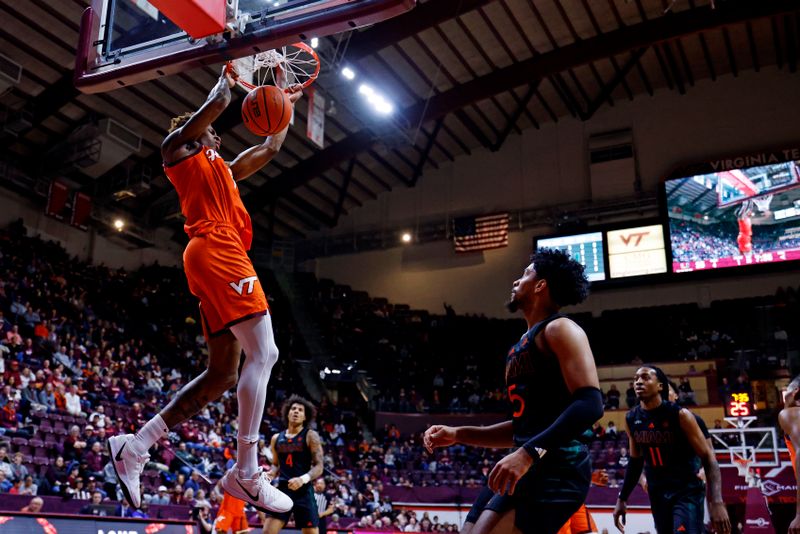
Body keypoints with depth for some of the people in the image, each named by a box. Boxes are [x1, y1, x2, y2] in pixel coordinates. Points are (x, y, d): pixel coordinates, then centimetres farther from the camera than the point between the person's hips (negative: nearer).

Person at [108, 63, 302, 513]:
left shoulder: (223, 169, 35)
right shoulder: (178, 146, 13)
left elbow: (271, 147, 42)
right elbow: (218, 102, -1)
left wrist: (287, 102, 44)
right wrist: (227, 79, 20)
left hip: (218, 257, 9)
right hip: (216, 250, -9)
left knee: (222, 376, 5)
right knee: (263, 353, -18)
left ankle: (136, 446, 5)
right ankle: (247, 473, -21)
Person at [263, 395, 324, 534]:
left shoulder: (311, 436, -2)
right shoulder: (276, 438, 12)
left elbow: (319, 467, -9)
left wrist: (303, 479, -27)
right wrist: (270, 474, 0)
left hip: (304, 491, -4)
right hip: (282, 490, 4)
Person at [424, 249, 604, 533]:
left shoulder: (560, 329, -6)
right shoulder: (523, 345, 22)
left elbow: (590, 404, -20)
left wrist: (529, 453, -28)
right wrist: (458, 434, 18)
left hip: (557, 469, -9)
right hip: (529, 468, 9)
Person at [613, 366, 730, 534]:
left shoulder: (680, 415, -14)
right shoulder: (631, 419, 1)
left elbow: (708, 457, -15)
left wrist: (717, 502, -25)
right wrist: (622, 499, 12)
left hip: (687, 491, -5)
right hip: (657, 494, 5)